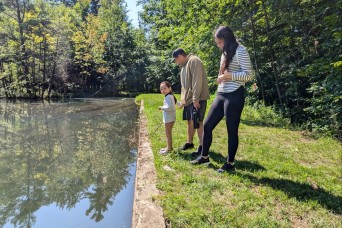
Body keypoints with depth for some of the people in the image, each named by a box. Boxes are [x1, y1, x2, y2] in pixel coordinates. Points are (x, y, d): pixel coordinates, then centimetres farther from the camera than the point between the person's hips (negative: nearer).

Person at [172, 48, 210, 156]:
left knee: (197, 122, -9)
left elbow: (197, 81, -21)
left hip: (197, 99, -9)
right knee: (190, 121, 15)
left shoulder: (193, 61, -11)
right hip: (188, 99, 9)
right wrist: (183, 99, 17)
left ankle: (202, 147, -2)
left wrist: (195, 98, -23)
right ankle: (189, 143, 27)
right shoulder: (184, 65, 19)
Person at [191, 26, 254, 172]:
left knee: (232, 130, 0)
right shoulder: (225, 53, 19)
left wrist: (228, 75, -21)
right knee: (207, 125, 9)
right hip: (221, 95, 9)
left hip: (234, 96, -9)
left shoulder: (240, 51, -6)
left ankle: (230, 164, 15)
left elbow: (249, 75, -13)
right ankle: (204, 157, 24)